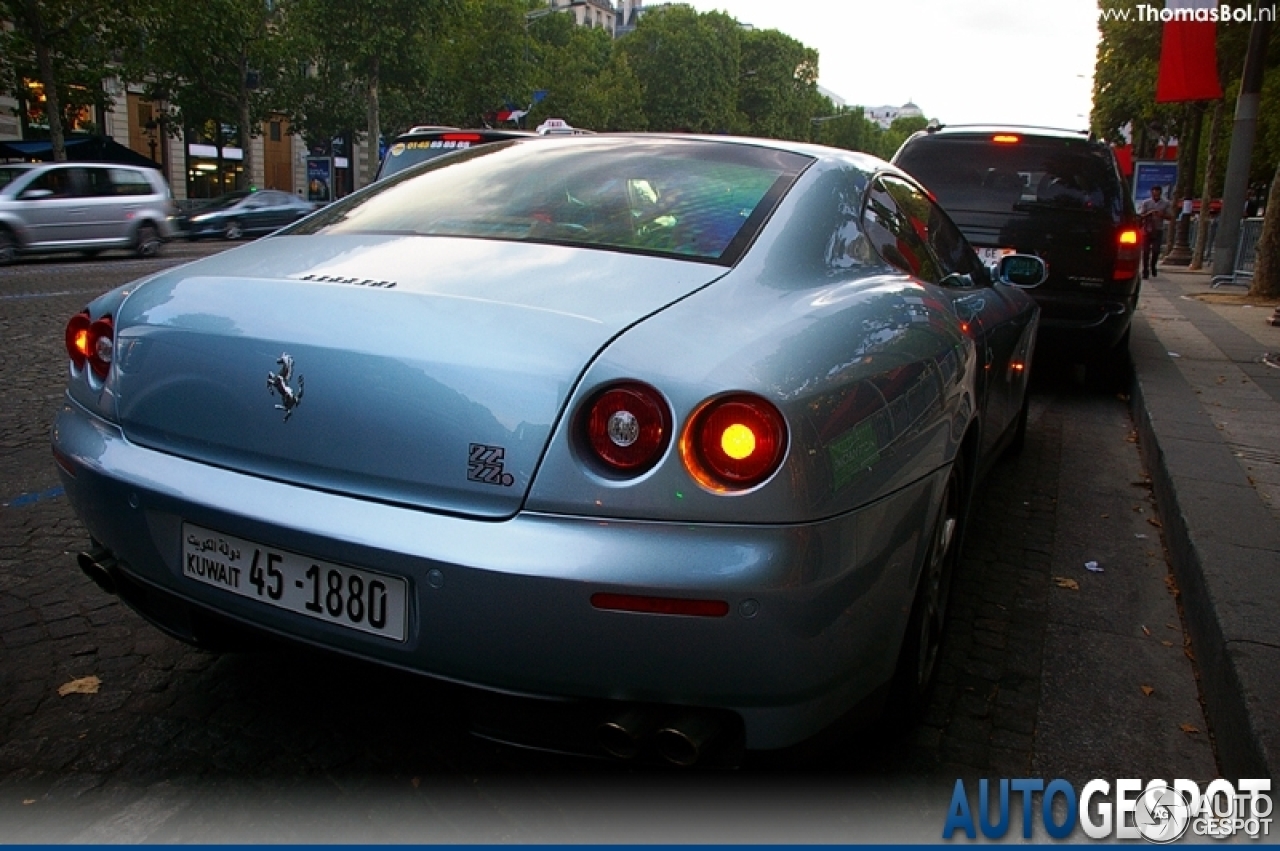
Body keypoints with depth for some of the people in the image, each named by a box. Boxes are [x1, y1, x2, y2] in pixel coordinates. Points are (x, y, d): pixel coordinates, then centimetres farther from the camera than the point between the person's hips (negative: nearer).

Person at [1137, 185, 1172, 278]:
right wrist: (1149, 214, -23)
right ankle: (1145, 270, 10)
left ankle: (1153, 266, 19)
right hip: (1147, 229, 0)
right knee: (1146, 251, 0)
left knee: (1156, 250, -7)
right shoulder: (1145, 203, 1)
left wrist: (1162, 215, -16)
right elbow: (1140, 216, -4)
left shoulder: (1166, 203, 4)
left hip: (1158, 230, 1)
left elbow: (1170, 217, 3)